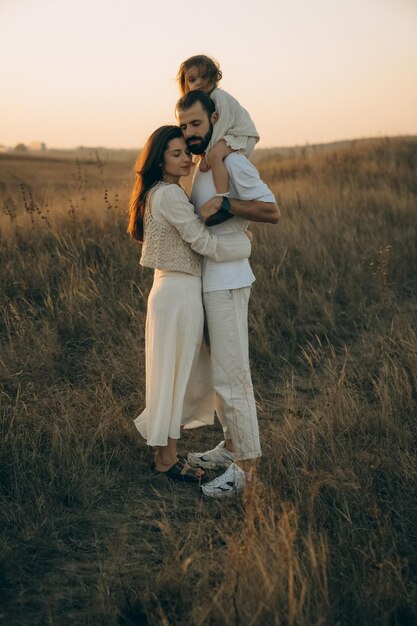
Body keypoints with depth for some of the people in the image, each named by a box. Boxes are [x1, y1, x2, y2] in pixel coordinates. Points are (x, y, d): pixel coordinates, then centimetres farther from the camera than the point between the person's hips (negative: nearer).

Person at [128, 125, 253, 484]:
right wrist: (246, 242, -4)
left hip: (171, 289, 10)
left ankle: (166, 450, 30)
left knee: (182, 374, 18)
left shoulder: (159, 193, 14)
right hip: (179, 293, -10)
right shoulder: (170, 194, -17)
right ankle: (167, 458, 14)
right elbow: (204, 242, -18)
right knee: (175, 374, 1)